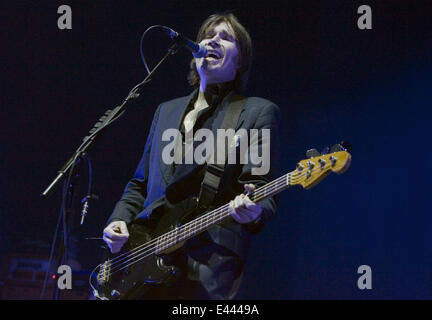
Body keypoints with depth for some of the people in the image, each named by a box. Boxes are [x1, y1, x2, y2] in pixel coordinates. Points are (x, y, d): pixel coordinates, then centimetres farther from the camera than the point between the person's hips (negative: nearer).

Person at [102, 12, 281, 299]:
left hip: (207, 265, -5)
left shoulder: (258, 112, 6)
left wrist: (253, 212, -25)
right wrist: (119, 221, 9)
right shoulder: (166, 111, 24)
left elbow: (263, 190, -2)